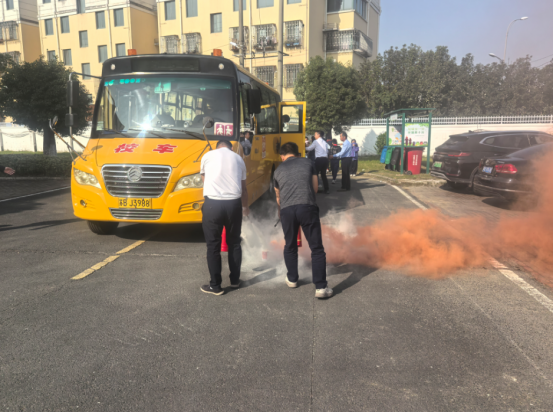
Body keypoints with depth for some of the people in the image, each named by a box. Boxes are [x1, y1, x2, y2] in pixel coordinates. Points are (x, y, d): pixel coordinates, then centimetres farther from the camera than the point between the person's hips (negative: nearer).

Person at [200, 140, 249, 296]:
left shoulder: (208, 156, 12)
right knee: (234, 243, 18)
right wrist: (245, 207, 39)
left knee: (213, 246, 8)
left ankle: (215, 286, 14)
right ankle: (235, 280, 29)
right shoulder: (238, 158, 17)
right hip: (234, 203, 2)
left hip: (212, 203, -2)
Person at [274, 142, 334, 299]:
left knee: (290, 246, 22)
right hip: (308, 208, -2)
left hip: (287, 210, 2)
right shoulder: (308, 163, 16)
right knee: (317, 248, 4)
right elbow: (315, 187, 15)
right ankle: (321, 287, 3)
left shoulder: (278, 170, 20)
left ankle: (292, 279, 35)